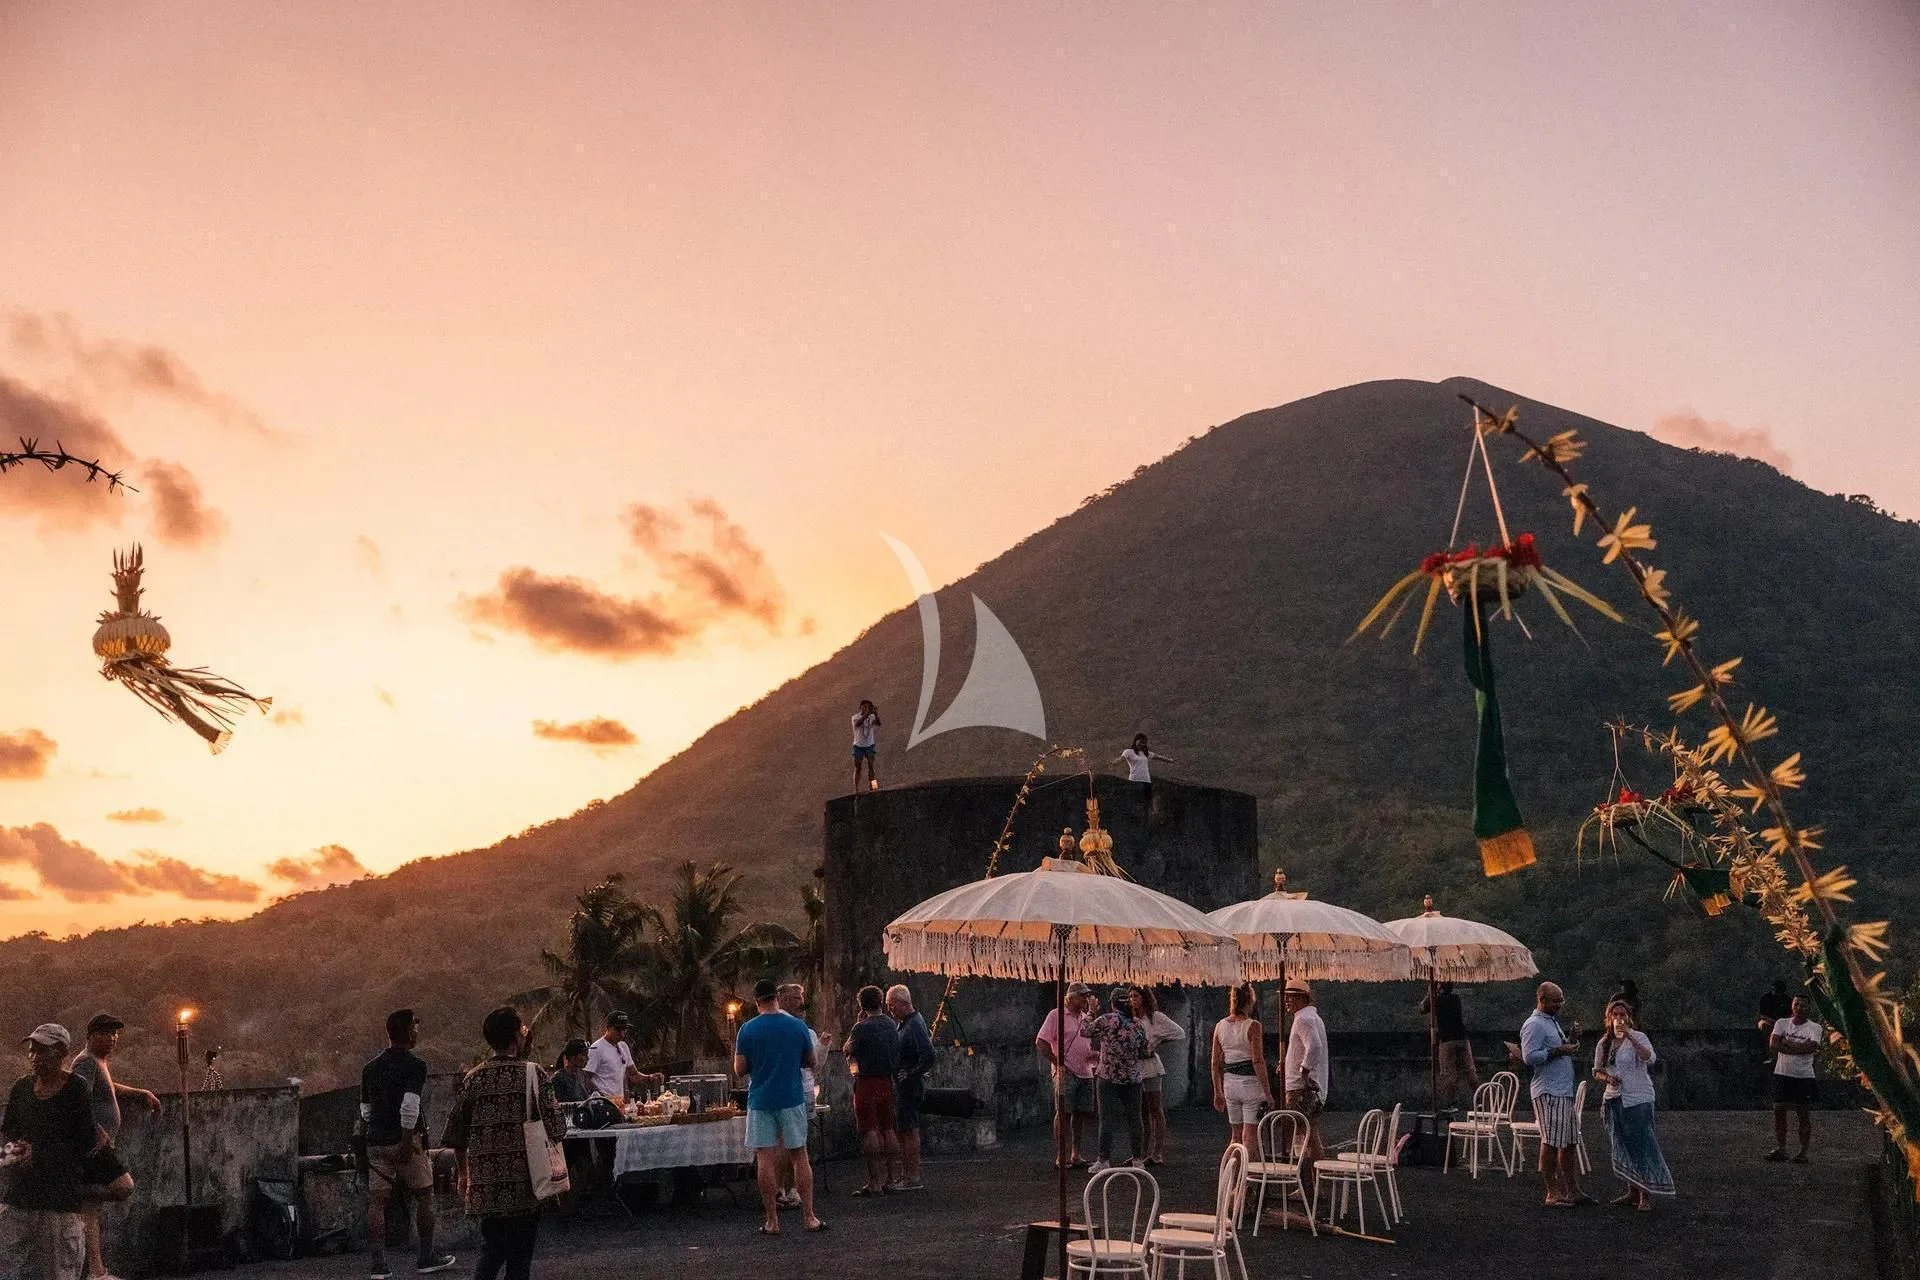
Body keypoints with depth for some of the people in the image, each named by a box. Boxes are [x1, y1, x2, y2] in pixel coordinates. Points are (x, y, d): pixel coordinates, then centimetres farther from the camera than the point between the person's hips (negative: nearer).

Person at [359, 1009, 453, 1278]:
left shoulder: (370, 1068, 11)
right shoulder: (415, 1065, -10)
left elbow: (365, 1111, 17)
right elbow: (409, 1105, -21)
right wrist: (407, 1141, -18)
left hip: (376, 1142, 6)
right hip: (405, 1141, -6)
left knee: (377, 1201, 5)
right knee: (423, 1196, 9)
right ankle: (426, 1257, 16)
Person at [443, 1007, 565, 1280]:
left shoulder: (473, 1078, 6)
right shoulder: (532, 1073, -6)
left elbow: (455, 1132, 10)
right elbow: (555, 1126, -10)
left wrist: (464, 1174, 22)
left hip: (485, 1183, 4)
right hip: (523, 1182, -4)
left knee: (491, 1250, 16)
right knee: (519, 1257, 5)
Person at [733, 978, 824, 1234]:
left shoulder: (748, 1030, -5)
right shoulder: (798, 1026, -2)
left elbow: (740, 1069, -2)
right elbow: (811, 1061, 8)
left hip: (760, 1100, -1)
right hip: (792, 1099, 1)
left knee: (765, 1159, 4)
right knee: (799, 1157, 7)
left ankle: (772, 1221, 6)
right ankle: (810, 1218, 8)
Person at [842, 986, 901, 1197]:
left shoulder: (863, 1027, -14)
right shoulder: (891, 1025, 7)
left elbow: (847, 1050, -4)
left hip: (867, 1082, -7)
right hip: (887, 1082, 7)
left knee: (870, 1132, -4)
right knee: (888, 1130, 13)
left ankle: (874, 1183, -5)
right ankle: (892, 1178, 17)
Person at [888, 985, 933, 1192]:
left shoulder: (915, 1025, -17)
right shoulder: (902, 1024, 14)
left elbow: (928, 1056, -25)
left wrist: (910, 1074, -18)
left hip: (910, 1086, -10)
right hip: (900, 1086, 10)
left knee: (909, 1131, -7)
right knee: (899, 1130, 14)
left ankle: (913, 1178, -3)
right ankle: (905, 1175, 21)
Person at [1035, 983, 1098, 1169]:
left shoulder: (1086, 1017, 16)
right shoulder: (1056, 1015, -5)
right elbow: (1041, 1042, -9)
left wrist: (1094, 1054, 4)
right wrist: (1058, 1064, -14)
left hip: (1085, 1073, 7)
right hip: (1066, 1073, -7)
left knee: (1081, 1113, 7)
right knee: (1063, 1113, -5)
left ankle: (1076, 1155, 14)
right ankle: (1061, 1156, 0)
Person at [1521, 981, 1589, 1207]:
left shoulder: (1553, 1022, 20)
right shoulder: (1534, 1025, -11)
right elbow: (1529, 1056, -21)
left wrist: (1572, 1040, 10)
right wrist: (1559, 1051, -20)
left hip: (1564, 1091, 10)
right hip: (1548, 1093, -10)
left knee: (1569, 1142, 13)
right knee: (1551, 1144, -7)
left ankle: (1572, 1191, 20)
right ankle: (1552, 1194, -2)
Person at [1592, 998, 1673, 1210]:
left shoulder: (1638, 1037, -6)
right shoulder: (1604, 1043, 9)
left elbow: (1649, 1059, -25)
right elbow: (1597, 1071, 13)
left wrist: (1629, 1036, -31)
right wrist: (1607, 1078, -9)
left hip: (1638, 1099, -6)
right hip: (1614, 1100, 6)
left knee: (1642, 1145, -7)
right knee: (1622, 1147, 10)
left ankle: (1647, 1195, -2)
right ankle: (1633, 1191, 21)